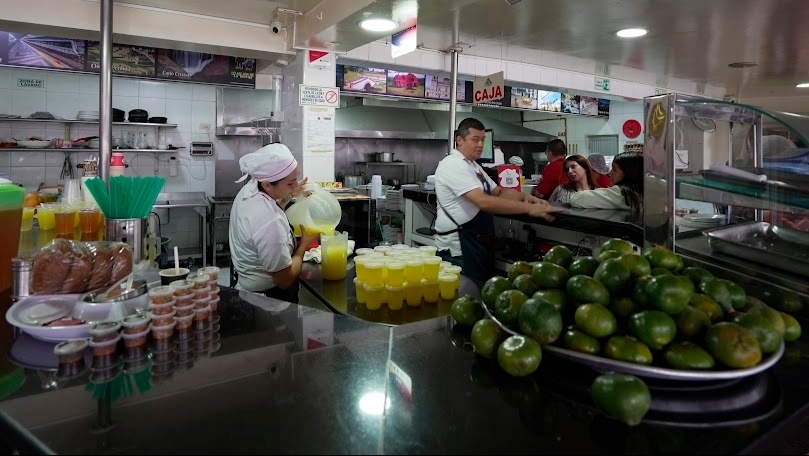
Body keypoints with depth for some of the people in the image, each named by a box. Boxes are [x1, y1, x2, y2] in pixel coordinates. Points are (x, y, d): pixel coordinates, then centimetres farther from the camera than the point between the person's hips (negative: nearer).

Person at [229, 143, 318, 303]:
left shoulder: (249, 188, -10)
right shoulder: (270, 224, -36)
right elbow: (285, 280, -25)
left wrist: (289, 195, 1)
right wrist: (304, 243, -13)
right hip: (270, 300, -8)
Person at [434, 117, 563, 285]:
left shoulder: (473, 165, 14)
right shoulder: (454, 164, -18)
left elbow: (499, 192, 16)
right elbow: (484, 202, -29)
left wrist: (525, 196, -4)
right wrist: (529, 208, -29)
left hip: (478, 242, 10)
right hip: (459, 245, -10)